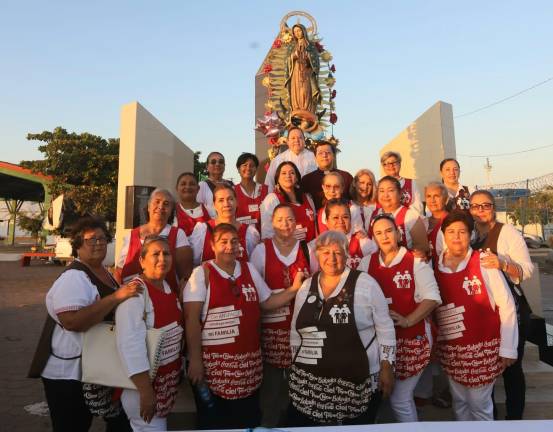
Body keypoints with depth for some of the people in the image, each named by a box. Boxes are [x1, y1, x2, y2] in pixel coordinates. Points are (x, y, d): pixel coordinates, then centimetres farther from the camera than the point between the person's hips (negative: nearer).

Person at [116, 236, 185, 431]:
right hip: (144, 380, -8)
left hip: (168, 378, 8)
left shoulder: (168, 287, 2)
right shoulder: (135, 292, -22)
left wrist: (179, 368, 11)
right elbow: (130, 344, -28)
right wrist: (145, 390, -28)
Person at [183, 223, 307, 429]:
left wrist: (294, 289, 0)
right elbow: (192, 319, -11)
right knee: (213, 423, 12)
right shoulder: (202, 273, -7)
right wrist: (195, 359, -15)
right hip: (214, 361, -4)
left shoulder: (249, 269, 8)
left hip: (248, 361, 5)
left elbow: (267, 302, 12)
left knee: (248, 421, 18)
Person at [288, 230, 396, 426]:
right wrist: (295, 367, 14)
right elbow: (296, 332, 14)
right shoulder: (306, 287, 6)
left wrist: (386, 367, -3)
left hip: (358, 382, -3)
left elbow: (385, 328, -1)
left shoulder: (366, 283, -6)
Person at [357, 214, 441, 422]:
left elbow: (432, 297, -10)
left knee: (400, 399, 3)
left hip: (411, 340, -4)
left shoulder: (415, 262, -6)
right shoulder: (367, 262, 5)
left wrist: (408, 320, -20)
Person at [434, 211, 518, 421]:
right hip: (450, 350, 3)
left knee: (479, 404, 9)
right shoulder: (435, 266, -3)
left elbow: (507, 306, -9)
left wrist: (508, 348, -8)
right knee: (459, 402, 18)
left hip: (483, 348, -3)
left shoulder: (484, 262, -13)